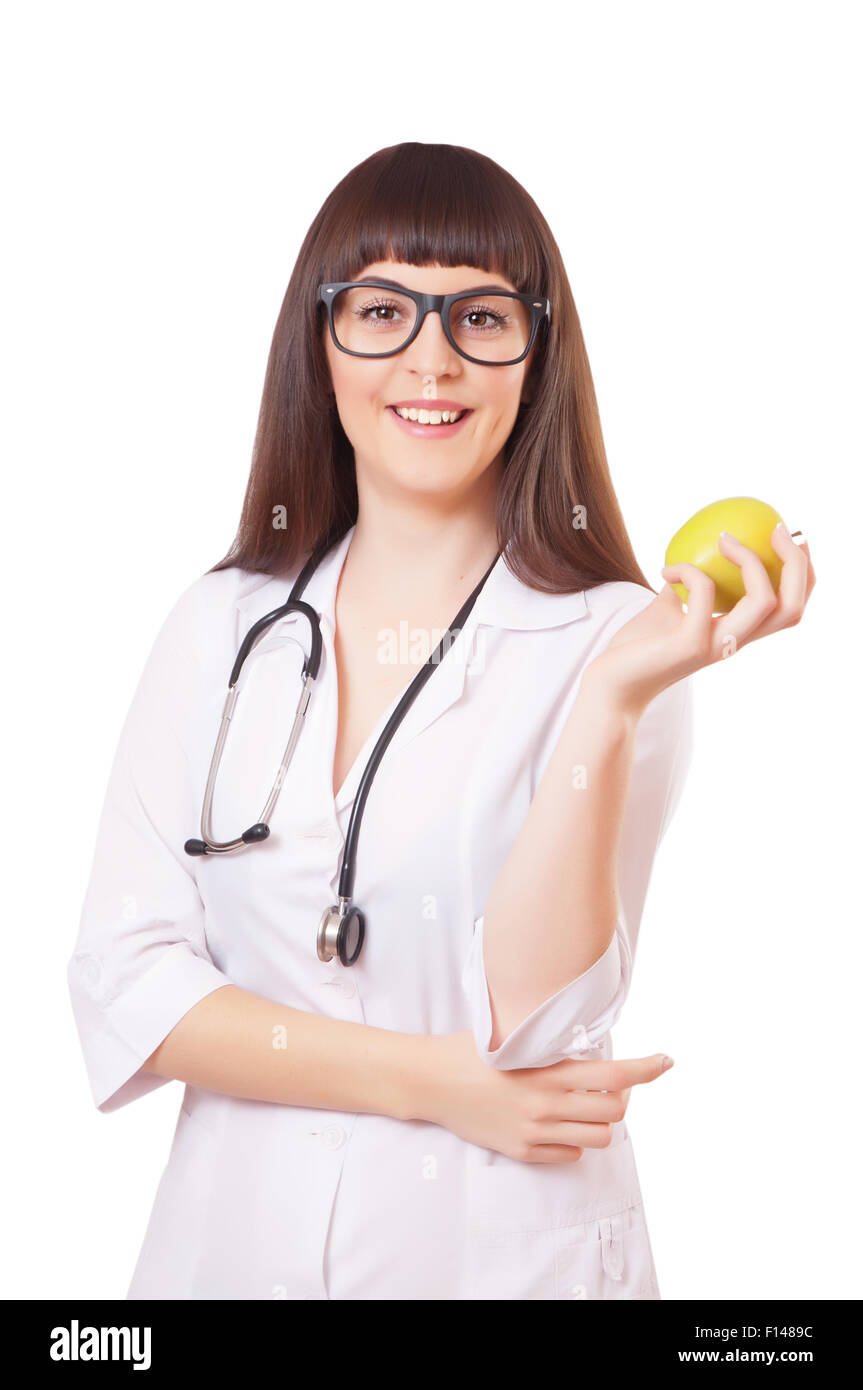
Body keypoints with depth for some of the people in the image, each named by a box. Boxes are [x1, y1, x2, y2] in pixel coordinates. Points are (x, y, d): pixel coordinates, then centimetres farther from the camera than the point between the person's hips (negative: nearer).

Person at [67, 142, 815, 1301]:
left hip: (508, 1245, -2)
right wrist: (429, 1082, -15)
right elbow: (122, 983, -6)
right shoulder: (220, 626, -1)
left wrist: (616, 699, -28)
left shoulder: (610, 640, -10)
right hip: (235, 1231, 3)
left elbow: (530, 1015, -18)